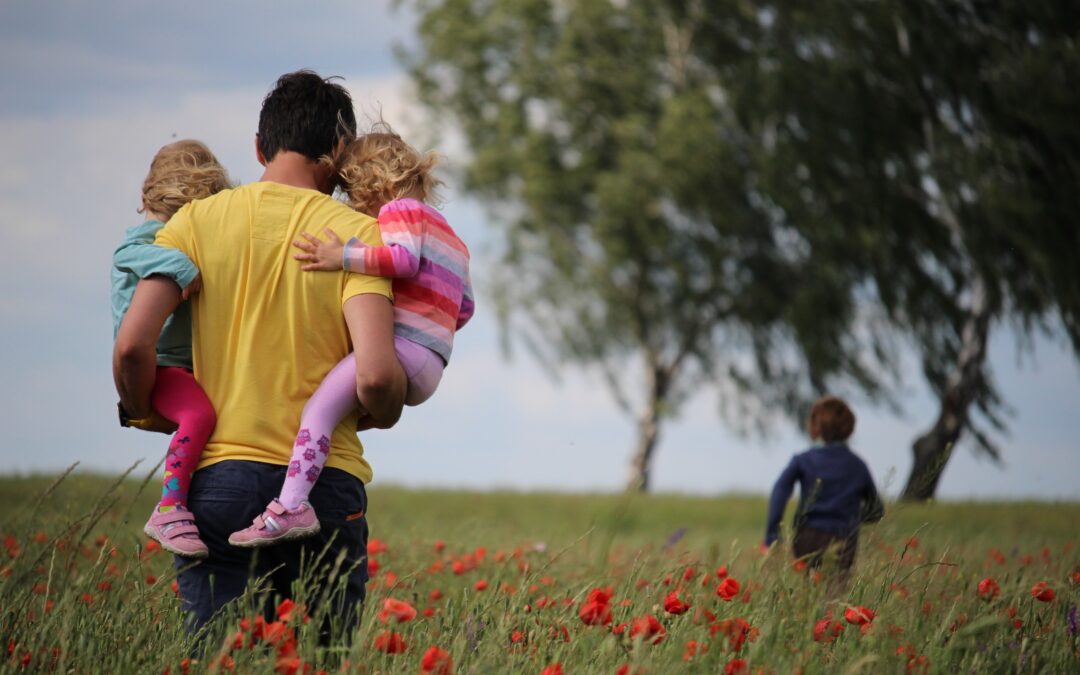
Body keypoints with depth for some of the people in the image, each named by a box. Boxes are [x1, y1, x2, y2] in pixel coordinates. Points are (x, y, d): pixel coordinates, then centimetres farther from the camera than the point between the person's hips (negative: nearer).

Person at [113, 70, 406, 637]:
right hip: (324, 484, -1)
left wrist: (146, 415, 14)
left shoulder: (198, 220, 4)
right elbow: (375, 376, -13)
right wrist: (385, 415, 10)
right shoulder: (357, 233, -1)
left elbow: (132, 346, -6)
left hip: (217, 479, 1)